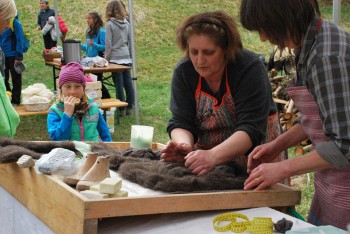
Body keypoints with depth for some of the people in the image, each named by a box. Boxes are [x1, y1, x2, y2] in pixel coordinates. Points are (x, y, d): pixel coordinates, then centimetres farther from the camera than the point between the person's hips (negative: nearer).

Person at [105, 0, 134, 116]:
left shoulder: (110, 24, -8)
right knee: (128, 82, 7)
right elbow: (129, 41, 11)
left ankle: (121, 109, 3)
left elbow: (108, 43, -10)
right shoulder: (126, 23, 6)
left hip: (115, 57, -5)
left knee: (119, 84, -1)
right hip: (126, 57, 5)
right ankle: (129, 107, 12)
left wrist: (107, 58, -2)